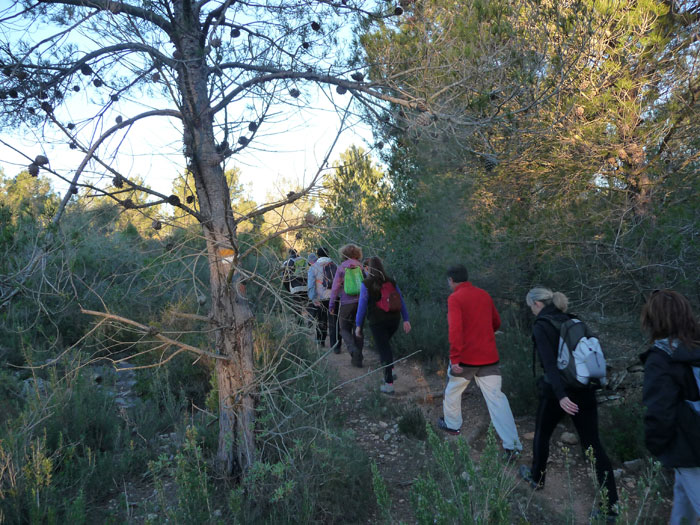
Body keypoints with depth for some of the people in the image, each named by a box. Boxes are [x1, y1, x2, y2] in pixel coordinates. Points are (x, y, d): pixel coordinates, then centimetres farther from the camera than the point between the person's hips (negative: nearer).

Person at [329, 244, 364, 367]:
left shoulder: (341, 268, -1)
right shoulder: (362, 267, 4)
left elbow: (335, 287, -2)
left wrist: (332, 304, 3)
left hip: (346, 303, -2)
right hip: (361, 302, 2)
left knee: (345, 329, 10)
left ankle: (353, 350, -15)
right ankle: (358, 359, 14)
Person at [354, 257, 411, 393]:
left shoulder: (366, 284, -7)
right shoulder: (391, 282, 6)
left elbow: (362, 305, -9)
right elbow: (401, 301, 4)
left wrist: (358, 325, -4)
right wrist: (406, 320, 6)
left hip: (377, 322, -5)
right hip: (394, 320, 5)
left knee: (384, 349, 2)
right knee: (385, 343, 27)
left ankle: (389, 384, 3)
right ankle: (390, 370, 18)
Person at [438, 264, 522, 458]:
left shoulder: (455, 298, -10)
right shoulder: (484, 295, 9)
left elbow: (455, 328, -21)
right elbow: (496, 323, 18)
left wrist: (454, 358, -21)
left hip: (465, 357, -4)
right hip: (489, 357, 4)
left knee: (453, 390, 21)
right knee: (496, 397, 4)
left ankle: (452, 425, 38)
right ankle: (512, 445, -1)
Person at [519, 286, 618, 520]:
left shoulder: (541, 326, -11)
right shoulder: (572, 321, 9)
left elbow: (549, 362, -22)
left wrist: (560, 395, -27)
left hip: (559, 391, -5)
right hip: (585, 389, 6)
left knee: (542, 434, 20)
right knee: (593, 445, 9)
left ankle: (536, 478, 39)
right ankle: (611, 506, 10)